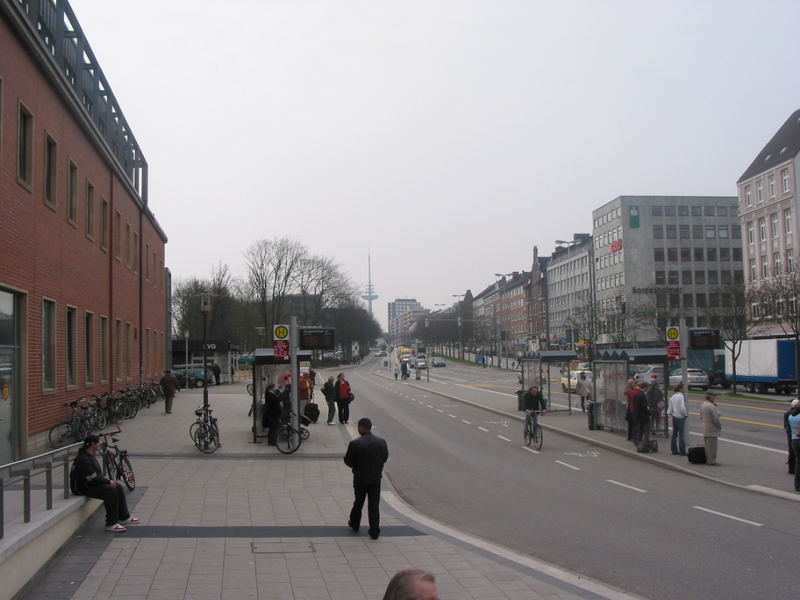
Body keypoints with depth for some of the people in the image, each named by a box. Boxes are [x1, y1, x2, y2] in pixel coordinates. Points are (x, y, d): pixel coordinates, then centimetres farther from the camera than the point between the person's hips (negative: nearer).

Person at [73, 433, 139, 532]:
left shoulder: (91, 455, 12)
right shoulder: (83, 459, -22)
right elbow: (92, 478, -24)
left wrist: (107, 481, 4)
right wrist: (108, 481, -15)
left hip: (95, 483, 11)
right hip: (87, 487, -11)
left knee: (118, 488, 3)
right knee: (111, 491, -26)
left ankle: (124, 517, 10)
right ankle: (111, 524, -20)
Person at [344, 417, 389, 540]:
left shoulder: (355, 443, -19)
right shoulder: (381, 442, -9)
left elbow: (348, 461, -12)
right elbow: (385, 457, 3)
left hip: (360, 478, -1)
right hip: (376, 478, 1)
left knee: (359, 501, 19)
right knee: (374, 505, 8)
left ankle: (354, 524, 38)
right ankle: (374, 531, 8)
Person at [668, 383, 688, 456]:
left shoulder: (672, 397, 6)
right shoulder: (681, 397, -17)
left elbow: (670, 408, 10)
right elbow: (683, 408, -21)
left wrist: (669, 414, 20)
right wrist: (686, 414, -7)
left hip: (674, 417, 8)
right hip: (680, 417, -8)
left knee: (674, 433, 13)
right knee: (681, 434, -2)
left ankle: (674, 450, 18)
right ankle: (682, 451, 0)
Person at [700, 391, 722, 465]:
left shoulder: (703, 405, 8)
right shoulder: (712, 406, -20)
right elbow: (715, 419, -20)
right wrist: (720, 426, -6)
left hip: (705, 428, 9)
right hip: (712, 429, -9)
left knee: (706, 445, 13)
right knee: (712, 445, -3)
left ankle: (707, 460, 18)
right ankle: (712, 461, -1)